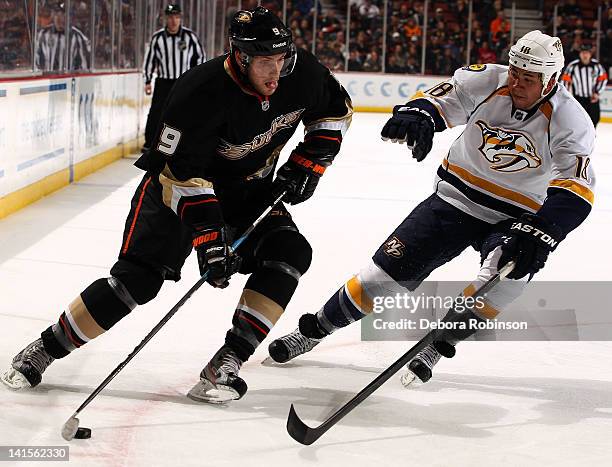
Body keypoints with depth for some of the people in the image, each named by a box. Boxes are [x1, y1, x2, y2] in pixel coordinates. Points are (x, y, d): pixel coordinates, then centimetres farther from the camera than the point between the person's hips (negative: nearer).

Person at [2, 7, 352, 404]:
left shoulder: (303, 73, -17)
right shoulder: (202, 92, -33)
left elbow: (336, 111, 5)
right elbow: (182, 174, -31)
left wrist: (307, 164, -6)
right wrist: (208, 238, -36)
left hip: (250, 192, 5)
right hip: (178, 184, -5)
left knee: (290, 252, -18)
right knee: (139, 278, -16)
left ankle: (226, 364, -17)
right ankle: (44, 350, -2)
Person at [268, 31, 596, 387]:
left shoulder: (570, 121, -20)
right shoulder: (488, 81, -13)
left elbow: (576, 189, -31)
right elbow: (441, 100, -15)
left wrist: (538, 233, -46)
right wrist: (419, 114, -41)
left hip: (515, 217, -2)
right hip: (457, 197, 2)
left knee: (513, 268, -34)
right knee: (391, 268, -4)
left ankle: (440, 344, -14)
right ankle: (313, 329, 18)